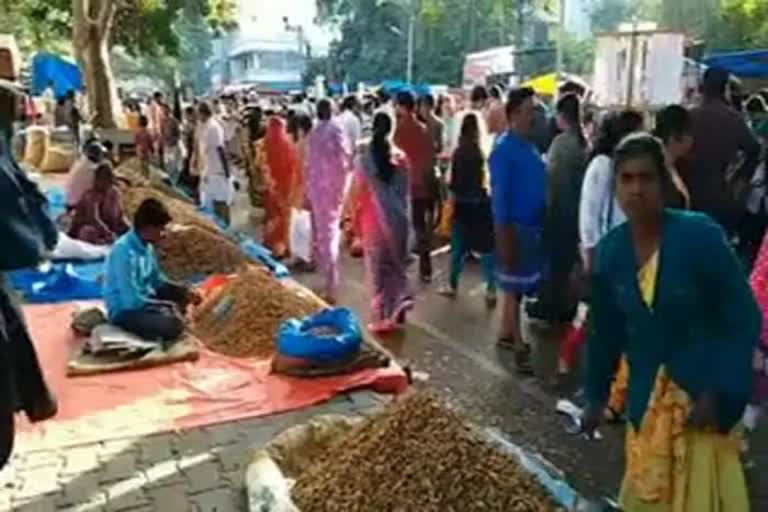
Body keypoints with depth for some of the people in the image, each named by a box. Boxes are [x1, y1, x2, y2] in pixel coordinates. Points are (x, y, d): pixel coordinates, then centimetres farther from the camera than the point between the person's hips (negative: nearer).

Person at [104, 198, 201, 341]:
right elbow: (132, 301, -28)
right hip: (125, 310, -10)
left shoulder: (147, 245, 1)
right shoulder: (123, 251, -26)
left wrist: (185, 291, -1)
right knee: (174, 325, -29)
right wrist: (169, 305, -20)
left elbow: (157, 280, 14)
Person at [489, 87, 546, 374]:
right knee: (514, 286, 0)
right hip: (515, 226, -8)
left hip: (533, 225, 8)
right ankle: (520, 347, 7)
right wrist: (504, 235, -20)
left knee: (521, 284, 16)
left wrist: (542, 224, 12)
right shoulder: (504, 149, -15)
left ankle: (506, 334, 29)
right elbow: (499, 195, -18)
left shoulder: (530, 147, 10)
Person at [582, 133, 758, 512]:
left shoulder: (700, 235, -21)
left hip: (703, 388, -4)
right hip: (646, 393, 4)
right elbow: (605, 328, 3)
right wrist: (596, 395, 9)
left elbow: (743, 320, -15)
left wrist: (720, 394, -19)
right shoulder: (609, 250, -8)